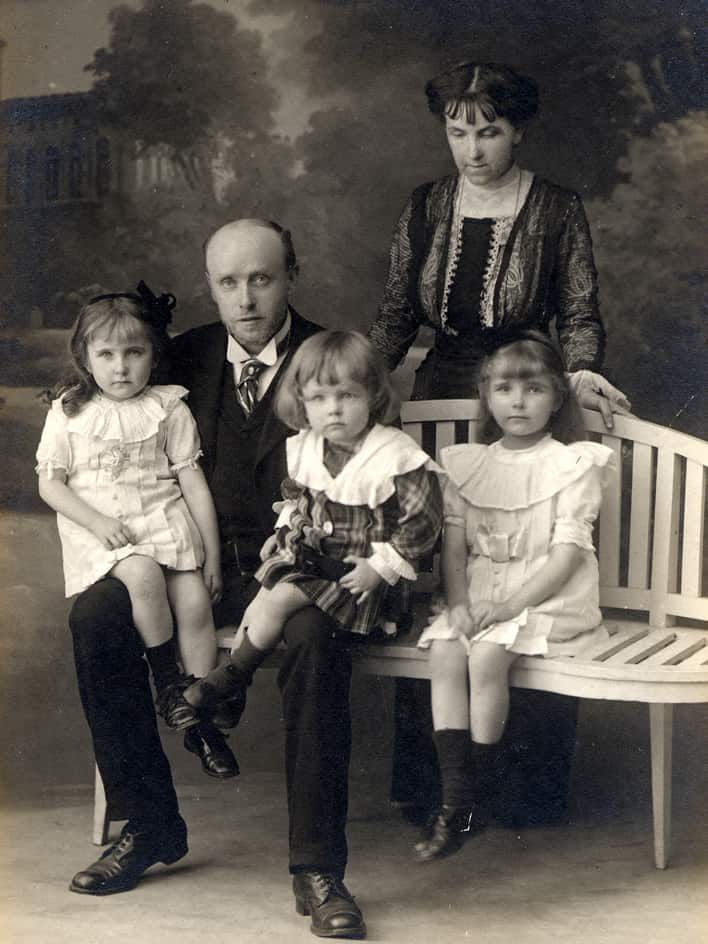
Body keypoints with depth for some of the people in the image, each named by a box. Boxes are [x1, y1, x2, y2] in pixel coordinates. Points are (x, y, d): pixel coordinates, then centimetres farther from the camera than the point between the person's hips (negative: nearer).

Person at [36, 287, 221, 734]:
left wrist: (212, 557, 1)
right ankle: (167, 682, -10)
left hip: (163, 518, 2)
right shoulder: (69, 412, 3)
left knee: (196, 601, -18)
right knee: (143, 575, -30)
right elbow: (50, 483, 2)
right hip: (96, 525, -1)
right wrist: (98, 522, -14)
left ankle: (203, 720, -5)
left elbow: (194, 483, 4)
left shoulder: (168, 408, 3)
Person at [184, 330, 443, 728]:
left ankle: (230, 678, 0)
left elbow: (422, 523, -15)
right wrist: (286, 530, 6)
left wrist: (380, 566, -18)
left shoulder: (397, 457, -19)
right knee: (258, 607, -12)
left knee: (281, 599, -20)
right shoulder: (305, 448, 2)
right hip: (311, 555, 7)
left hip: (358, 572, -6)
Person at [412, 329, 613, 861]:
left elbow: (569, 550, -9)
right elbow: (454, 541, 7)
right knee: (444, 653, -23)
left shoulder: (572, 465, -1)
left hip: (546, 597, -4)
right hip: (478, 593, 4)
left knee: (486, 655, -28)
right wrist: (459, 603, -11)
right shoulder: (469, 465, 13)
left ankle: (473, 796, -13)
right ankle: (454, 800, -21)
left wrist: (508, 605, -18)